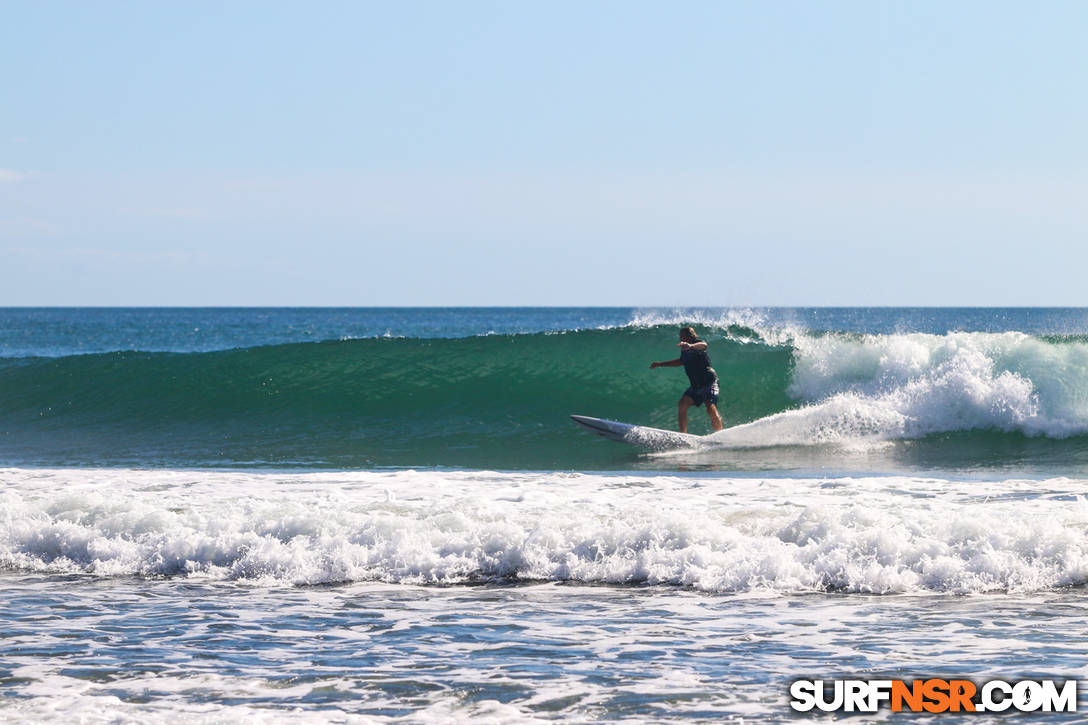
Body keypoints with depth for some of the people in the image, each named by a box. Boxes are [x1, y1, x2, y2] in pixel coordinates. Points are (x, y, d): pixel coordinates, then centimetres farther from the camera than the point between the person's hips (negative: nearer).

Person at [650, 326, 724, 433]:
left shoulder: (698, 342, -10)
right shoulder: (684, 350, 12)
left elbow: (703, 345, -36)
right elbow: (681, 361, 33)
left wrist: (691, 346, -58)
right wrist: (660, 364, 36)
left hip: (709, 381, -7)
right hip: (695, 385, 7)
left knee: (711, 409, -23)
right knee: (683, 403, -14)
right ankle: (682, 434, -13)